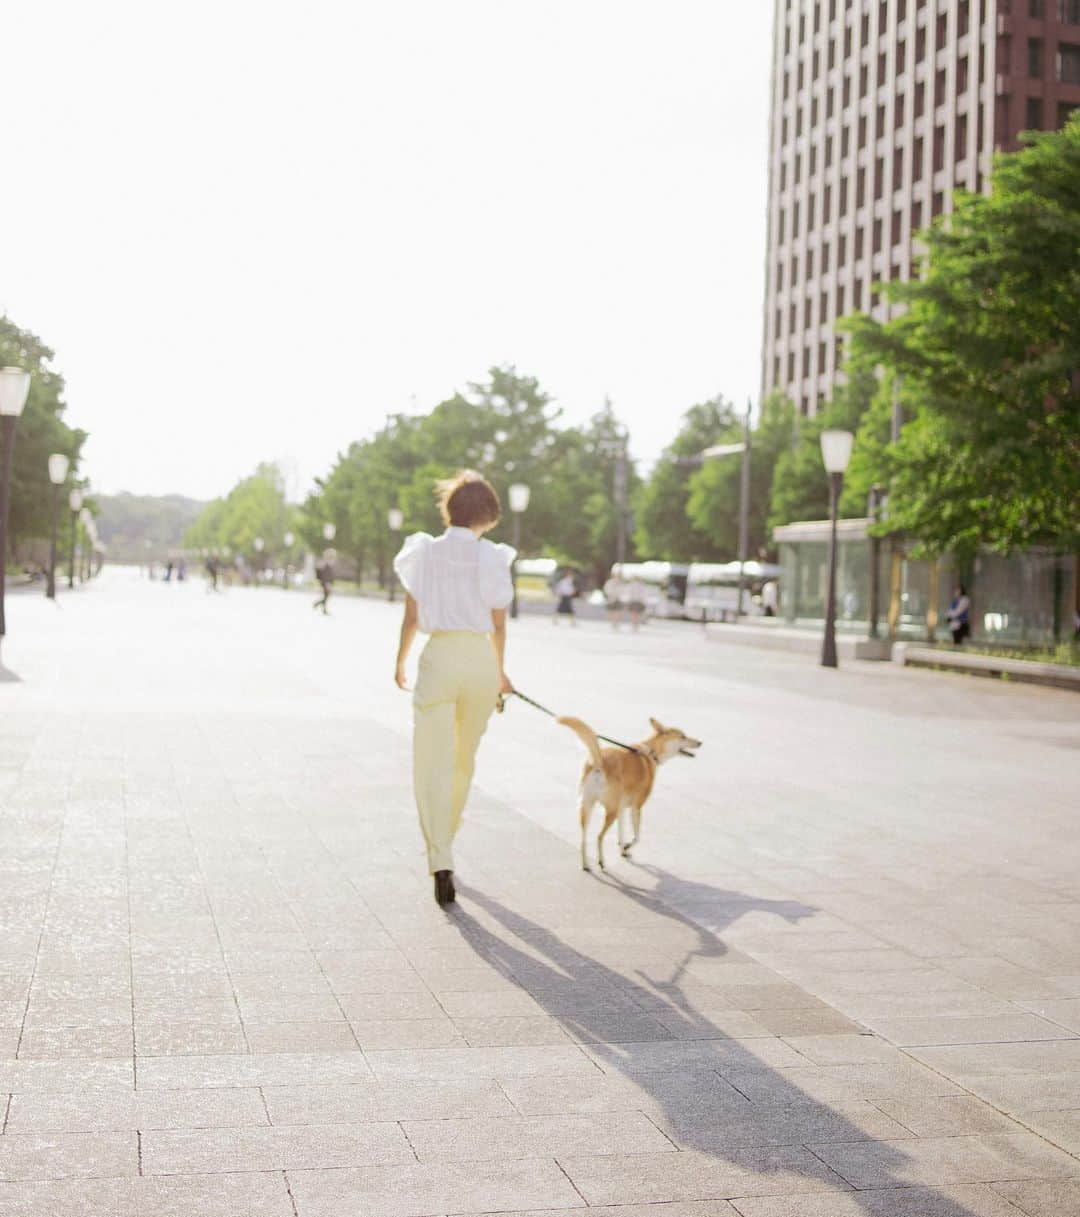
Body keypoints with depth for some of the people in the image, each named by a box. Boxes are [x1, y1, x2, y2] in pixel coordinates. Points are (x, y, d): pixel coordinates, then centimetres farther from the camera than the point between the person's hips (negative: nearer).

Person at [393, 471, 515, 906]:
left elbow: (411, 616, 2)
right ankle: (444, 843, 36)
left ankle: (441, 862, -18)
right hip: (480, 659, 1)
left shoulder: (424, 552, -1)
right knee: (464, 762, 19)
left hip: (439, 657, -1)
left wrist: (400, 660, 18)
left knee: (433, 766, -3)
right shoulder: (492, 558, -2)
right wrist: (500, 672, 17)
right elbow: (498, 624, 2)